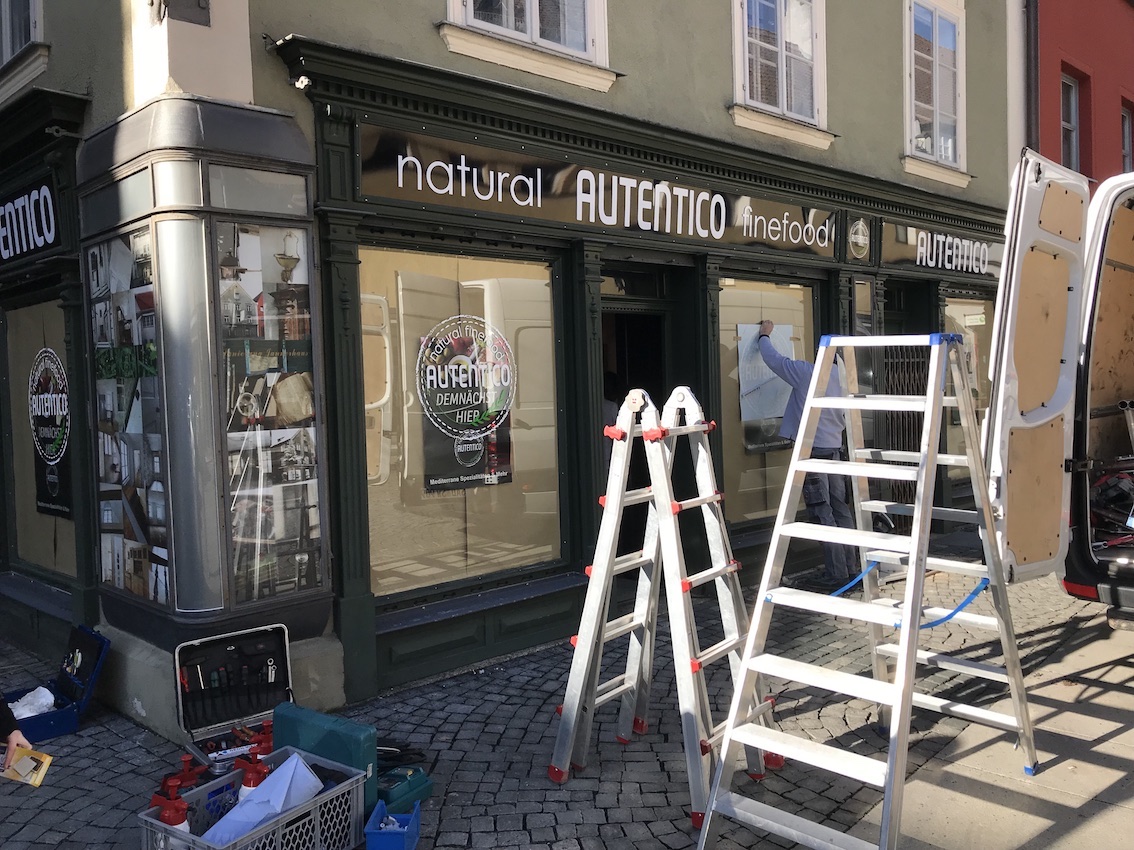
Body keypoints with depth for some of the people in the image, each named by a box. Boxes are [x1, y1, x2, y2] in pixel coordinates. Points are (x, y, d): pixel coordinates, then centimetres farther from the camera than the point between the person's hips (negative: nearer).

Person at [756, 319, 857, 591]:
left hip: (813, 449, -8)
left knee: (823, 515, -6)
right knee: (840, 510, 12)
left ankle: (836, 574, -6)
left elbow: (773, 359, -2)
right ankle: (850, 566, 18)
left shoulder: (806, 372, -11)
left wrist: (765, 335, 16)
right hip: (835, 448, 8)